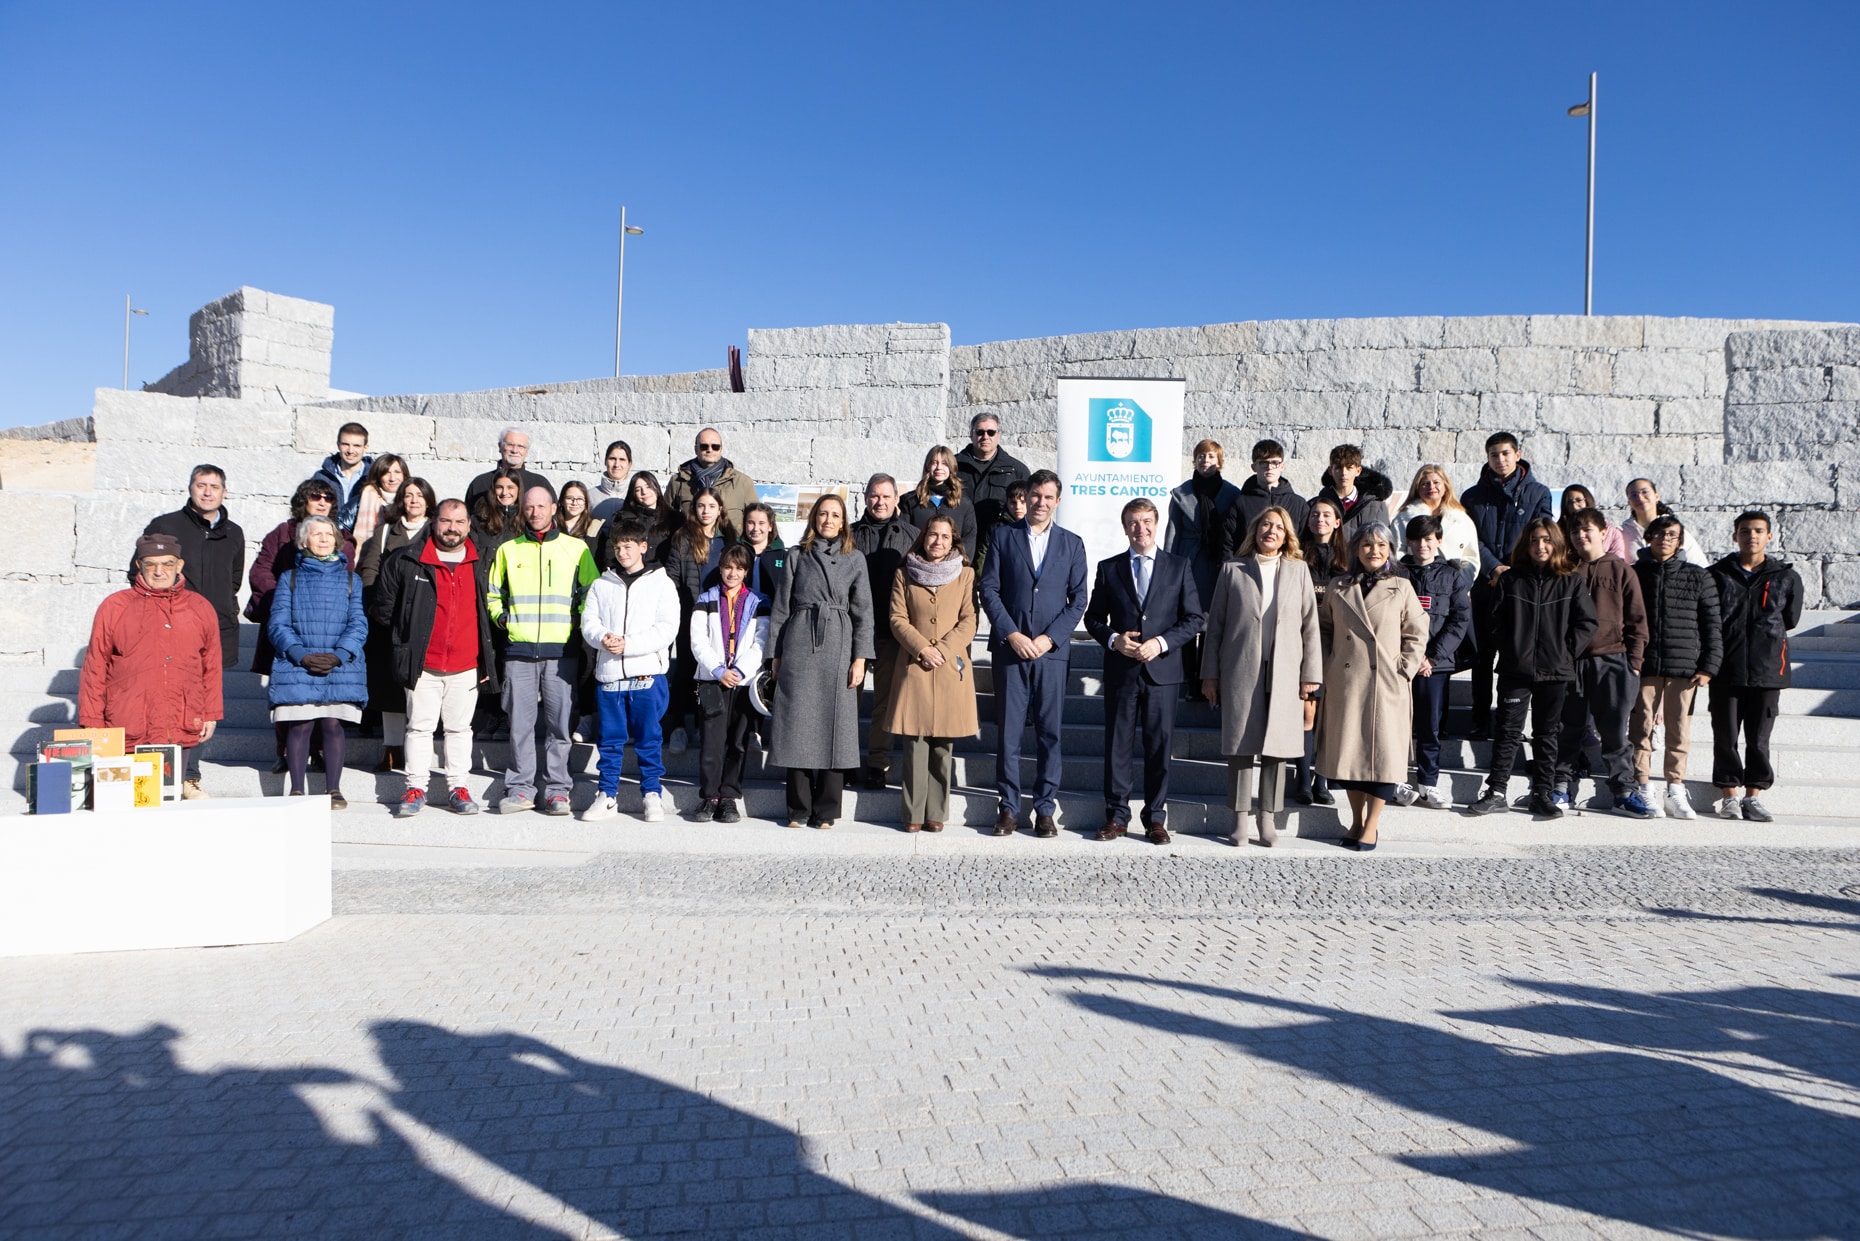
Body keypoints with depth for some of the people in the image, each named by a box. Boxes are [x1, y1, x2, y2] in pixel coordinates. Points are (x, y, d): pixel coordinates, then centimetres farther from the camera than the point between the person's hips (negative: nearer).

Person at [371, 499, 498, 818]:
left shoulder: (481, 566, 8)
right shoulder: (404, 561, -1)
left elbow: (490, 612, 14)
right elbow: (382, 609, 5)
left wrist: (487, 660, 10)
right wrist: (403, 640, 7)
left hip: (466, 666, 2)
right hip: (422, 665, -2)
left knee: (460, 728, 9)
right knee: (419, 727, 3)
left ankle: (457, 788, 17)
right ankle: (415, 788, 12)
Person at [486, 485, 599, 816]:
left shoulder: (576, 548, 10)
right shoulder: (508, 550, 16)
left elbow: (591, 594, 11)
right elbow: (493, 594, 22)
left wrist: (580, 622, -4)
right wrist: (500, 617, 4)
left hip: (561, 651, -1)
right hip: (518, 650, 2)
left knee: (559, 723, -1)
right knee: (520, 723, 2)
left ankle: (557, 789, 7)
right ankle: (520, 788, 10)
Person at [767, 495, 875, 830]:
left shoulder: (854, 559, 9)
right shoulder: (797, 556, 11)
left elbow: (863, 612, 5)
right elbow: (780, 608, 10)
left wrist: (860, 658, -4)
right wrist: (776, 654, 4)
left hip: (838, 646, 0)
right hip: (799, 645, 1)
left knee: (834, 724, -1)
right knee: (797, 726, -1)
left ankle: (826, 811, 7)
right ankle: (799, 810, 8)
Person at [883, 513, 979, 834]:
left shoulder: (965, 575, 9)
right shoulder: (905, 575, 10)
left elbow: (969, 622, 2)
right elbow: (897, 619, 4)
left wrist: (943, 650, -10)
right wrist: (922, 648, -10)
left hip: (951, 669, 0)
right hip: (914, 668, 0)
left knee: (944, 745, 1)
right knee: (915, 744, -3)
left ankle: (936, 813, 8)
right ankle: (914, 814, 3)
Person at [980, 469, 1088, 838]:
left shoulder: (1072, 543, 10)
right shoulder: (1003, 536, 8)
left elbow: (1078, 599, 6)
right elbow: (988, 589, 2)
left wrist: (1050, 638, -7)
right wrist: (1011, 634, -8)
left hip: (1052, 649, 1)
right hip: (1009, 646, 0)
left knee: (1050, 732, 2)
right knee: (1008, 731, 1)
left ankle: (1045, 810, 9)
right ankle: (1008, 807, 10)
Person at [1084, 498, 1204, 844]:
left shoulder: (1179, 567, 7)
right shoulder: (1108, 568, 9)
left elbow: (1193, 618, 3)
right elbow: (1093, 618, 10)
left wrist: (1161, 643, -11)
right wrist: (1114, 640, -9)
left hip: (1163, 670, -1)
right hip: (1120, 670, 1)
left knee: (1159, 744, 3)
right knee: (1117, 744, 4)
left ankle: (1156, 818, 13)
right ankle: (1116, 816, 13)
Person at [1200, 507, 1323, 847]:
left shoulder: (1299, 571, 10)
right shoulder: (1233, 570, 8)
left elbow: (1310, 625, 7)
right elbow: (1215, 624, 7)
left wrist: (1311, 674, 0)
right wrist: (1210, 673, 3)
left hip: (1284, 674, 1)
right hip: (1240, 672, -1)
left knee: (1277, 747, 3)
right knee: (1240, 745, 2)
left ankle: (1268, 817, 13)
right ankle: (1240, 818, 10)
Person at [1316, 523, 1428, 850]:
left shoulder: (1401, 588, 5)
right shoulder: (1338, 588, 9)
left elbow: (1416, 635, 6)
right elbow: (1325, 630, 15)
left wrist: (1405, 670, -3)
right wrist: (1327, 667, 4)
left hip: (1387, 685, -2)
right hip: (1345, 682, 2)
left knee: (1383, 751, -4)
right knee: (1348, 748, 4)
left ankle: (1371, 825, 5)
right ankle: (1356, 819, 19)